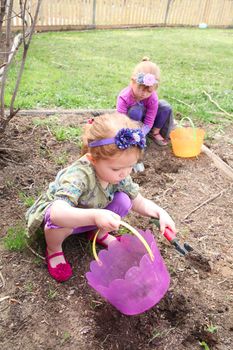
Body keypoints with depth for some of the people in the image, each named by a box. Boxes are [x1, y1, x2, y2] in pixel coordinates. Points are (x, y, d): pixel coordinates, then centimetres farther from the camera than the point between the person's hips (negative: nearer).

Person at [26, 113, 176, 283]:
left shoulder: (119, 175, -20)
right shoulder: (78, 176, -41)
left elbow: (139, 202, -8)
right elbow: (57, 213, -54)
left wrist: (160, 212, -27)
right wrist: (94, 216, -68)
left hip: (90, 215, 5)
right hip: (56, 212, -4)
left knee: (123, 200, -18)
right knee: (59, 222, -40)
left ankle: (100, 234, 10)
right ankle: (54, 250, -3)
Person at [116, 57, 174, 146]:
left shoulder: (153, 98, -25)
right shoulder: (124, 97, -33)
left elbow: (148, 123, -24)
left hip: (144, 119, 3)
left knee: (166, 107, -16)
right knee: (135, 111, -36)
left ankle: (155, 132, 4)